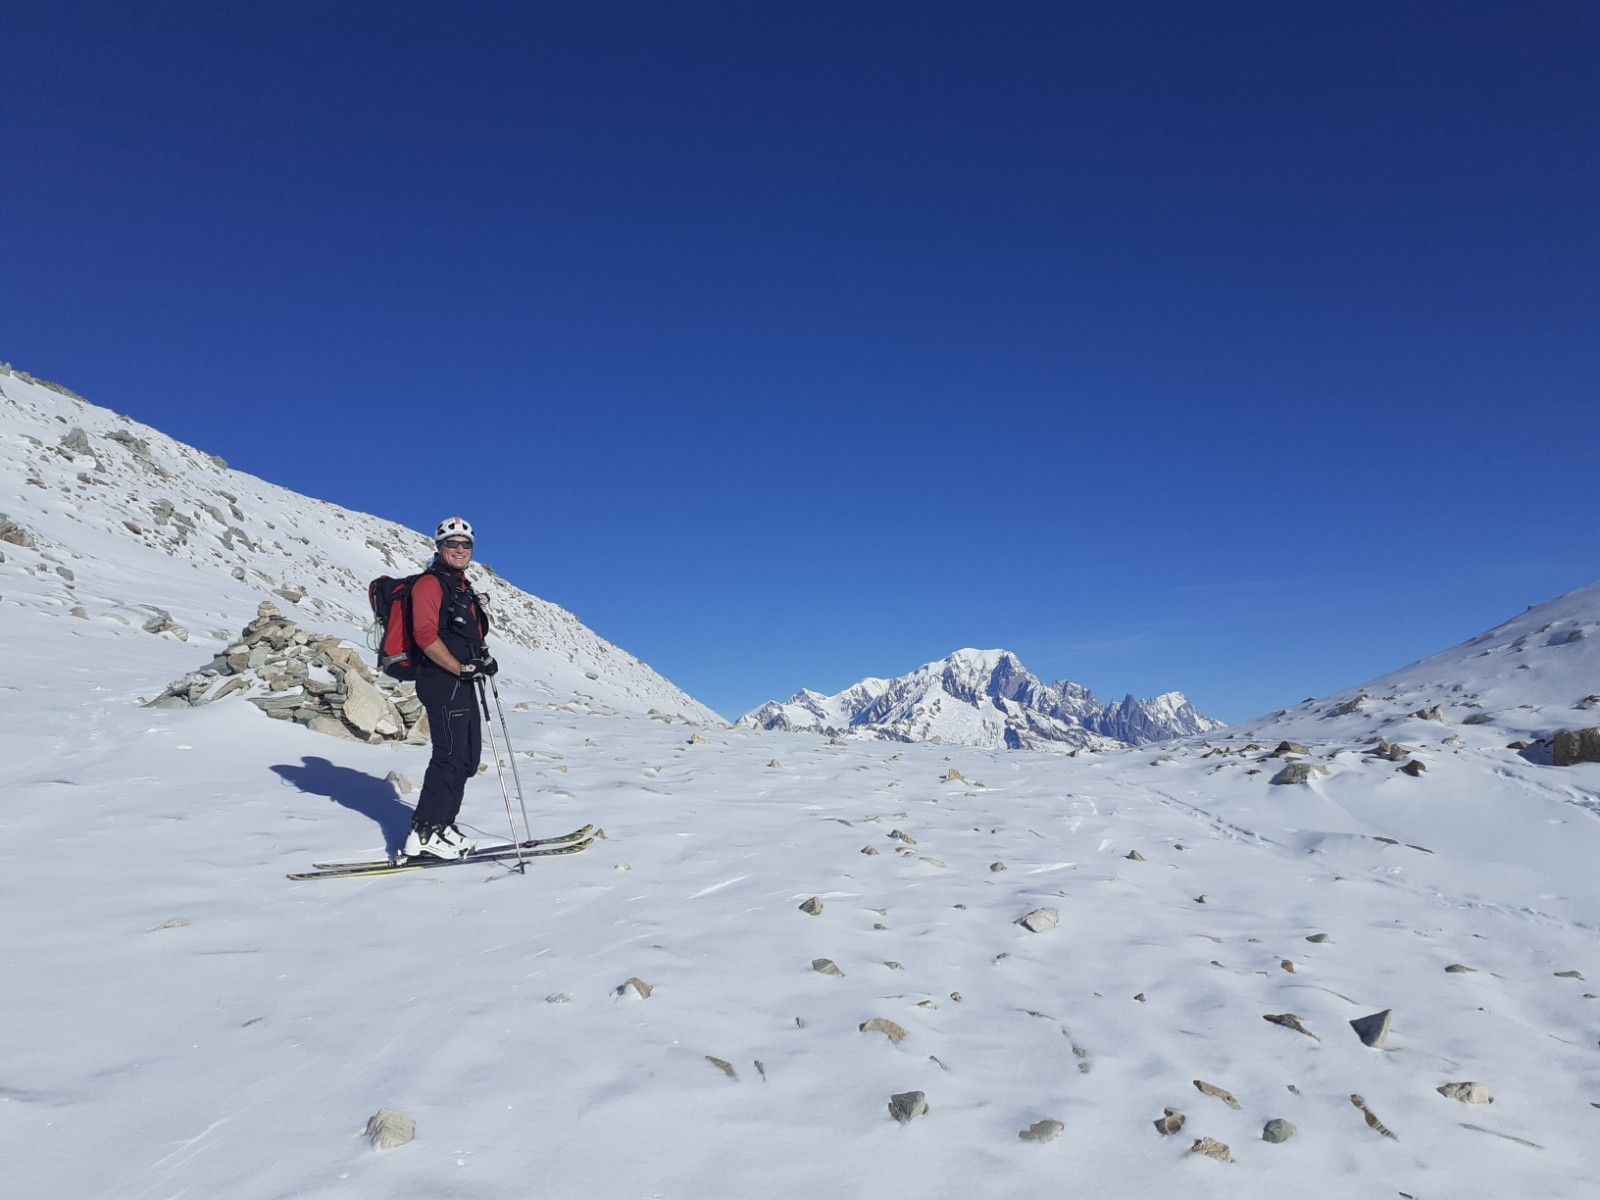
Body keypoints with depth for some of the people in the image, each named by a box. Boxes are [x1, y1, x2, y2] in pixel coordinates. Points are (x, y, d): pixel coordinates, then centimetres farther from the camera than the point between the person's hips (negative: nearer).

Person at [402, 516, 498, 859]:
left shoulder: (464, 589, 23)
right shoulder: (430, 584, -6)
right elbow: (425, 635, -18)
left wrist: (484, 657, 6)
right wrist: (462, 668, -20)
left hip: (463, 683, 10)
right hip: (442, 680, -10)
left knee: (468, 756, 11)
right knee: (451, 755, -13)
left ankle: (443, 825, 19)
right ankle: (423, 833, -8)